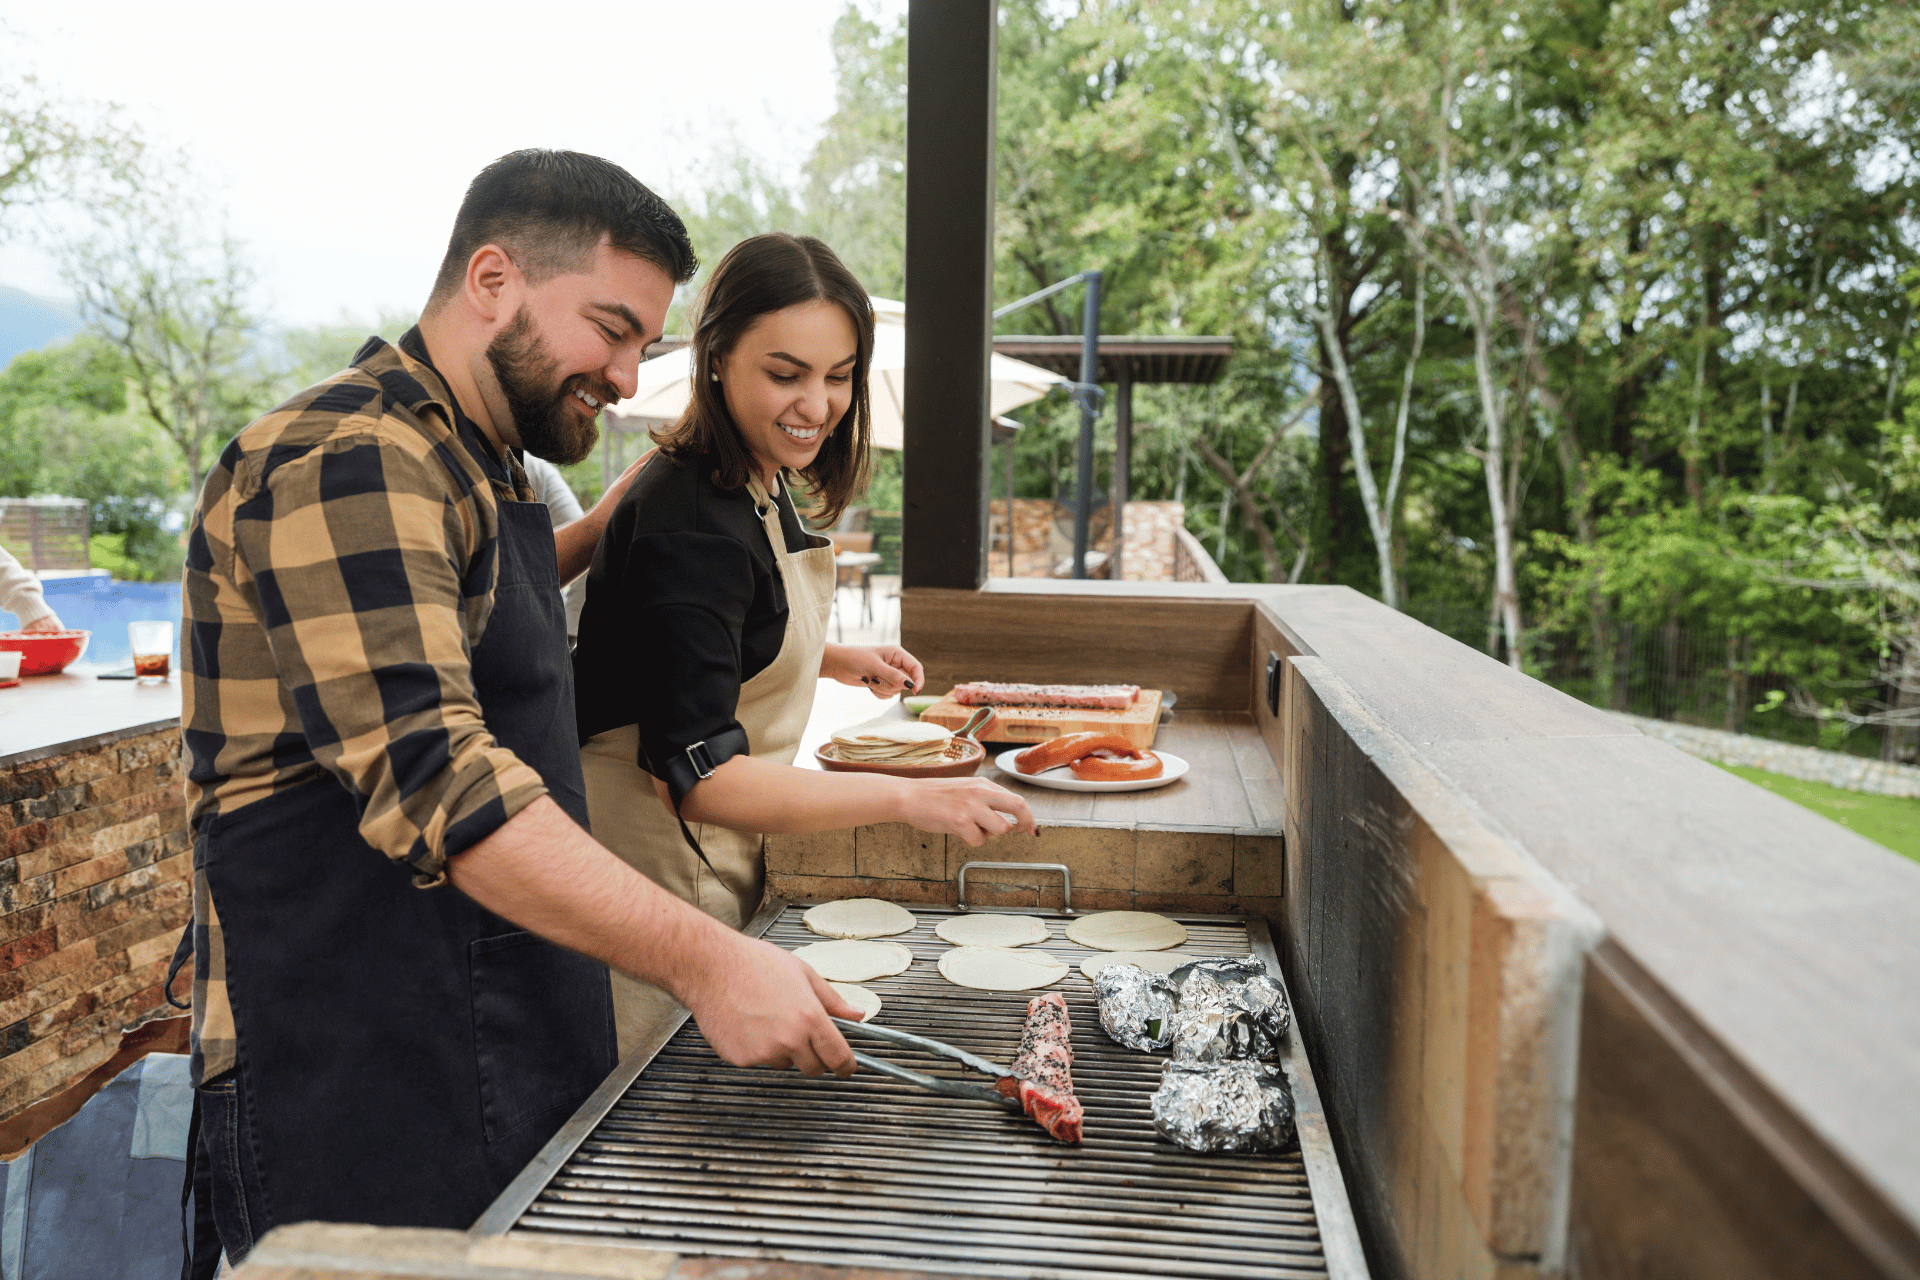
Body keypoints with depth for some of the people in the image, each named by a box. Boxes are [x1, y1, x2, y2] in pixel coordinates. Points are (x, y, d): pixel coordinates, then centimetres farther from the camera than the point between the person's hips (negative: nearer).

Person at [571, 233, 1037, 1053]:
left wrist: (833, 661, 7)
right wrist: (907, 799, -36)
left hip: (717, 861, 9)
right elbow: (694, 777, -30)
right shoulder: (691, 525, -25)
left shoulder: (760, 486, 5)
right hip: (657, 868, -9)